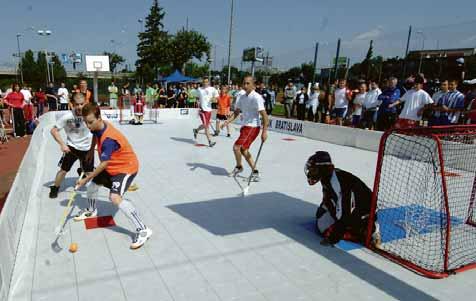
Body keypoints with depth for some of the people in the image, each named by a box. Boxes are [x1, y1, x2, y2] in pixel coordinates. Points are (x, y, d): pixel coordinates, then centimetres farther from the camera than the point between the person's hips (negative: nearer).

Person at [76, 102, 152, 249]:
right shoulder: (98, 126, -6)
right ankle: (92, 210, 54)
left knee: (115, 197, -28)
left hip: (126, 167, -10)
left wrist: (85, 179, -18)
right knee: (93, 182, 23)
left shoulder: (108, 139, -32)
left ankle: (143, 230, -25)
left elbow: (103, 164, -27)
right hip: (112, 166, 10)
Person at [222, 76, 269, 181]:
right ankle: (255, 171, 24)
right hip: (245, 126, 8)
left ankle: (239, 167, 15)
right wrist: (227, 122, -2)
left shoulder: (256, 98, -17)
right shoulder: (242, 97, 7)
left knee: (236, 147, -12)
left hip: (253, 127, -8)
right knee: (243, 150, 13)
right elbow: (236, 112, 13)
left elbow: (264, 115, -19)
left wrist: (264, 131, -25)